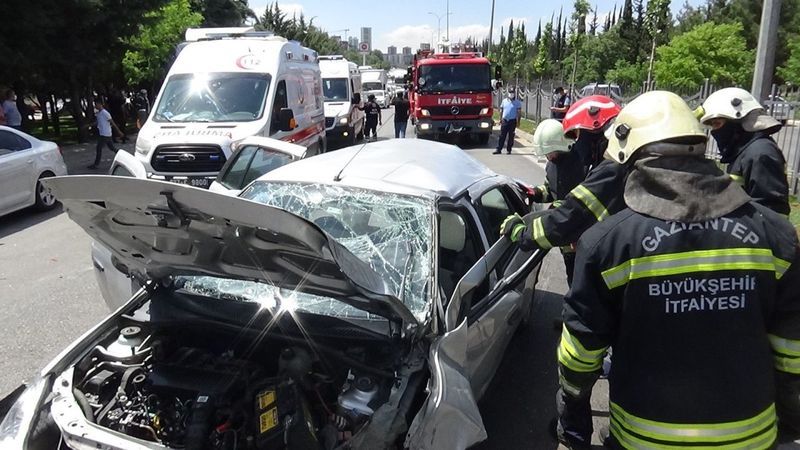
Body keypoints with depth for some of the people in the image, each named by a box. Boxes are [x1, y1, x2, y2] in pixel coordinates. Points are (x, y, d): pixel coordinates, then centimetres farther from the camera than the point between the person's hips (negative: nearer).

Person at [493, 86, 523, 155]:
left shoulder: (517, 102, 2)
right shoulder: (504, 101, 10)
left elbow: (519, 112, 1)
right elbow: (501, 111, 14)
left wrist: (518, 122, -6)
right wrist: (500, 119, 7)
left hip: (512, 121, -2)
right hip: (504, 120, 2)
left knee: (511, 136, 3)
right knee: (502, 136, -1)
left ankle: (509, 150, 10)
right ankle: (499, 149, 0)